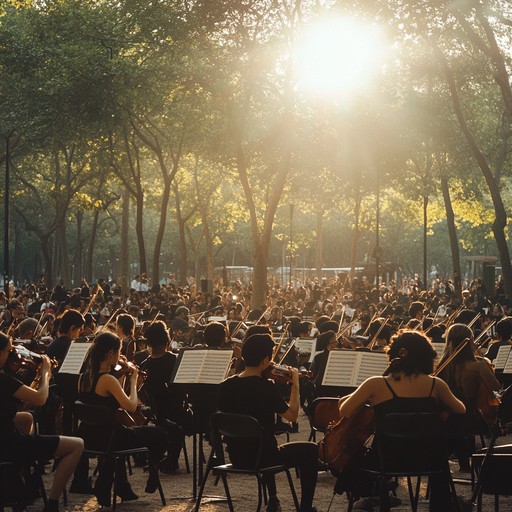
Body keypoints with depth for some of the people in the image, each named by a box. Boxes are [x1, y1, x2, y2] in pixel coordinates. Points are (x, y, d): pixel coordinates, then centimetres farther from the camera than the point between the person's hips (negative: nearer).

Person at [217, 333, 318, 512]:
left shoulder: (226, 385, -6)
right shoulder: (266, 387, -22)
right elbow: (292, 415, -15)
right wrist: (295, 385, -2)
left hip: (236, 456, 6)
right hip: (262, 456, -6)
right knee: (310, 450, 17)